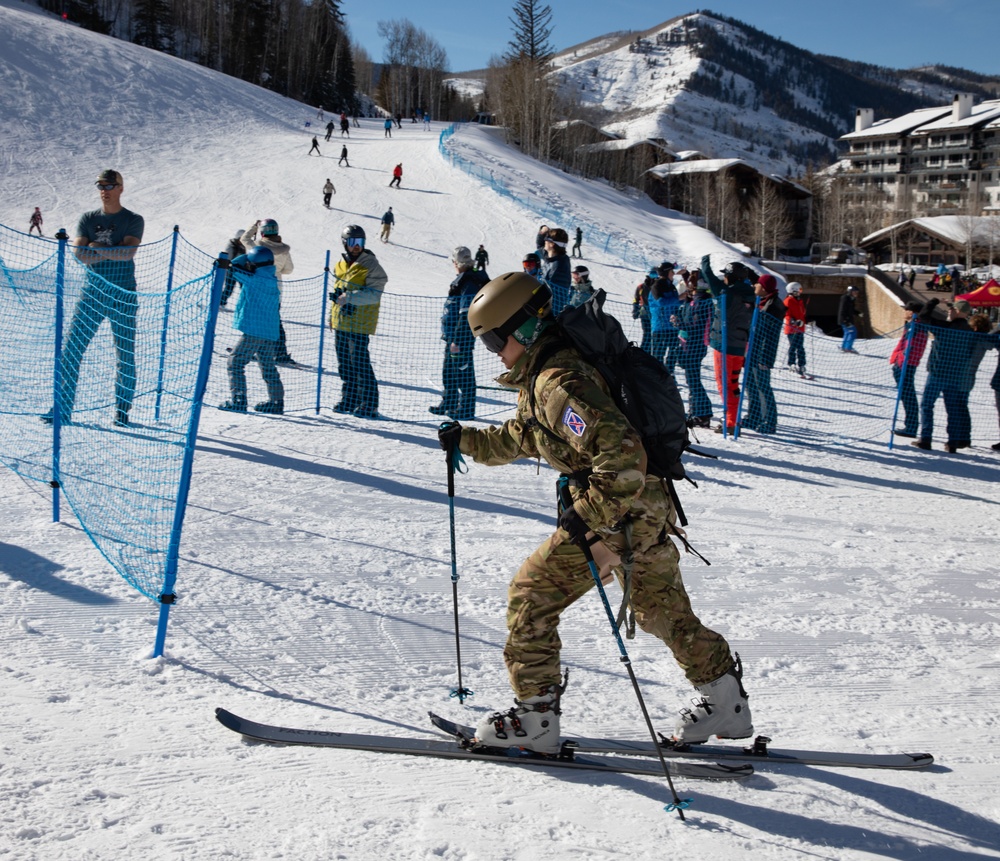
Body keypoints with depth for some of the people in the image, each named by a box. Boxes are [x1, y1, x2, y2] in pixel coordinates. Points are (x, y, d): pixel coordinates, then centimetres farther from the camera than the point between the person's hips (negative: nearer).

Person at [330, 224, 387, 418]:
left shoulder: (371, 266, -9)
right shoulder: (340, 264, 13)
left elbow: (374, 294, -19)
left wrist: (349, 297, -26)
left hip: (360, 324, -7)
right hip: (340, 322, 7)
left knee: (360, 363, -10)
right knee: (344, 362, 13)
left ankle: (369, 404, -5)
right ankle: (349, 399, 25)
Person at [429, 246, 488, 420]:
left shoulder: (470, 283, -19)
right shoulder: (462, 280, 13)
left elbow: (466, 315, -23)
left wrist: (457, 340, -23)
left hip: (463, 336, -10)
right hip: (452, 335, 10)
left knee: (463, 371, -3)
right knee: (448, 371, 18)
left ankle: (467, 409, 5)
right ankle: (449, 403, 31)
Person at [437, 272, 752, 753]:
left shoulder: (559, 383, -22)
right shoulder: (540, 377, 12)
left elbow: (622, 454, -31)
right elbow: (518, 439, 29)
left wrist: (587, 515, -28)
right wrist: (466, 441, 20)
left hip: (620, 513, -10)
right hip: (648, 511, 10)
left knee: (531, 595, -1)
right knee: (662, 610, 21)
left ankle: (534, 718, 4)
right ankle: (724, 700, 30)